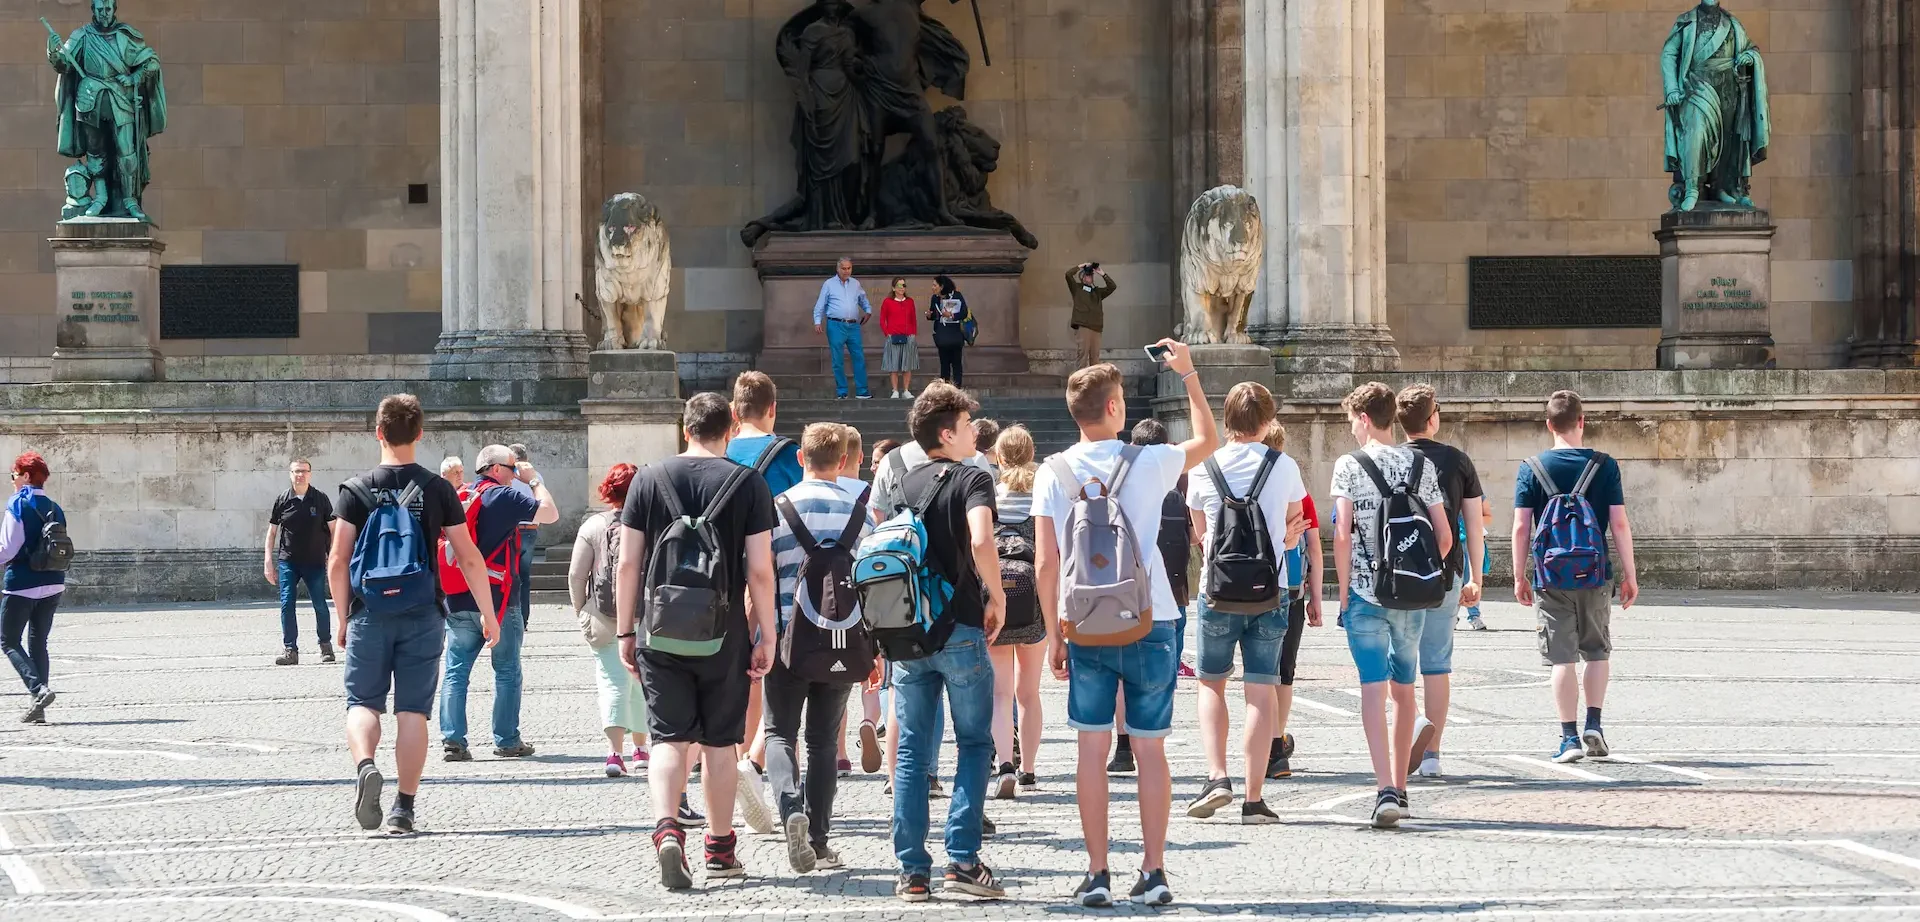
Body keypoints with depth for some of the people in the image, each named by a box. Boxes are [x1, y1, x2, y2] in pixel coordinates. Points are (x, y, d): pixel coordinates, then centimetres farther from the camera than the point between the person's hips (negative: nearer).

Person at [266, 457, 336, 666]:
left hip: (315, 562, -1)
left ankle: (326, 645, 20)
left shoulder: (320, 500, 0)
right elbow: (272, 532, 8)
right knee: (286, 604, -5)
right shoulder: (282, 501, 2)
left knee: (320, 605, 2)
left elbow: (333, 530, 5)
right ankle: (290, 649, 0)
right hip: (288, 562, 1)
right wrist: (269, 562, 2)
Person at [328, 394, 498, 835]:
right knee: (413, 710, 5)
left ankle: (365, 764, -22)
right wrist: (488, 613, 8)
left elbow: (338, 561, -4)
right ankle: (403, 808, 5)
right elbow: (469, 557, 0)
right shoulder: (437, 489, 0)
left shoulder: (356, 490, -1)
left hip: (370, 613, 0)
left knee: (363, 701, 7)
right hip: (423, 615, 0)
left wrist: (342, 616, 7)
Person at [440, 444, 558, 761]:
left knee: (456, 672, 4)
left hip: (457, 602, 5)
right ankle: (507, 741, 9)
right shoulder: (504, 497, -8)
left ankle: (452, 740, -4)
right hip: (498, 601, -5)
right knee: (507, 672, 7)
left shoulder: (459, 498, 11)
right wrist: (535, 480, 4)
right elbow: (550, 513, -10)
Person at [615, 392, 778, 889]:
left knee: (669, 737, 1)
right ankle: (720, 849, 19)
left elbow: (627, 564, 2)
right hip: (723, 633, -1)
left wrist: (625, 631, 10)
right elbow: (760, 571, -6)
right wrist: (766, 638, 1)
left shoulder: (648, 479, 2)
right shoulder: (748, 484, -4)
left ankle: (666, 828, -22)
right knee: (720, 741, 11)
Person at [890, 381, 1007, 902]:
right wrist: (996, 597, -9)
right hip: (960, 630, -5)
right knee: (975, 743, 7)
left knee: (913, 751, 6)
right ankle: (963, 859, -3)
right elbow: (981, 542, -24)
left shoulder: (904, 486, 11)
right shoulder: (971, 480, -6)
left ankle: (912, 870, 2)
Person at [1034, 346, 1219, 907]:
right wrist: (1188, 375, 23)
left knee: (1093, 749, 4)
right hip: (1150, 623, 0)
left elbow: (1046, 562, -4)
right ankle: (1154, 872, 7)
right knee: (1151, 749, 6)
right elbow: (1208, 440, 16)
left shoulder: (1054, 473, -3)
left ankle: (1097, 875, 2)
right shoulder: (1149, 463, -4)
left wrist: (1055, 634, 4)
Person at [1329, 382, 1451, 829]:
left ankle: (1387, 789, -21)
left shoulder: (1349, 466, -5)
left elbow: (1342, 534, -10)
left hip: (1365, 594, -4)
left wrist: (1343, 592, -2)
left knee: (1374, 689, -6)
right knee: (1404, 688, 17)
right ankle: (1399, 787, 27)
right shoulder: (1421, 466, 6)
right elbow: (1444, 536, 4)